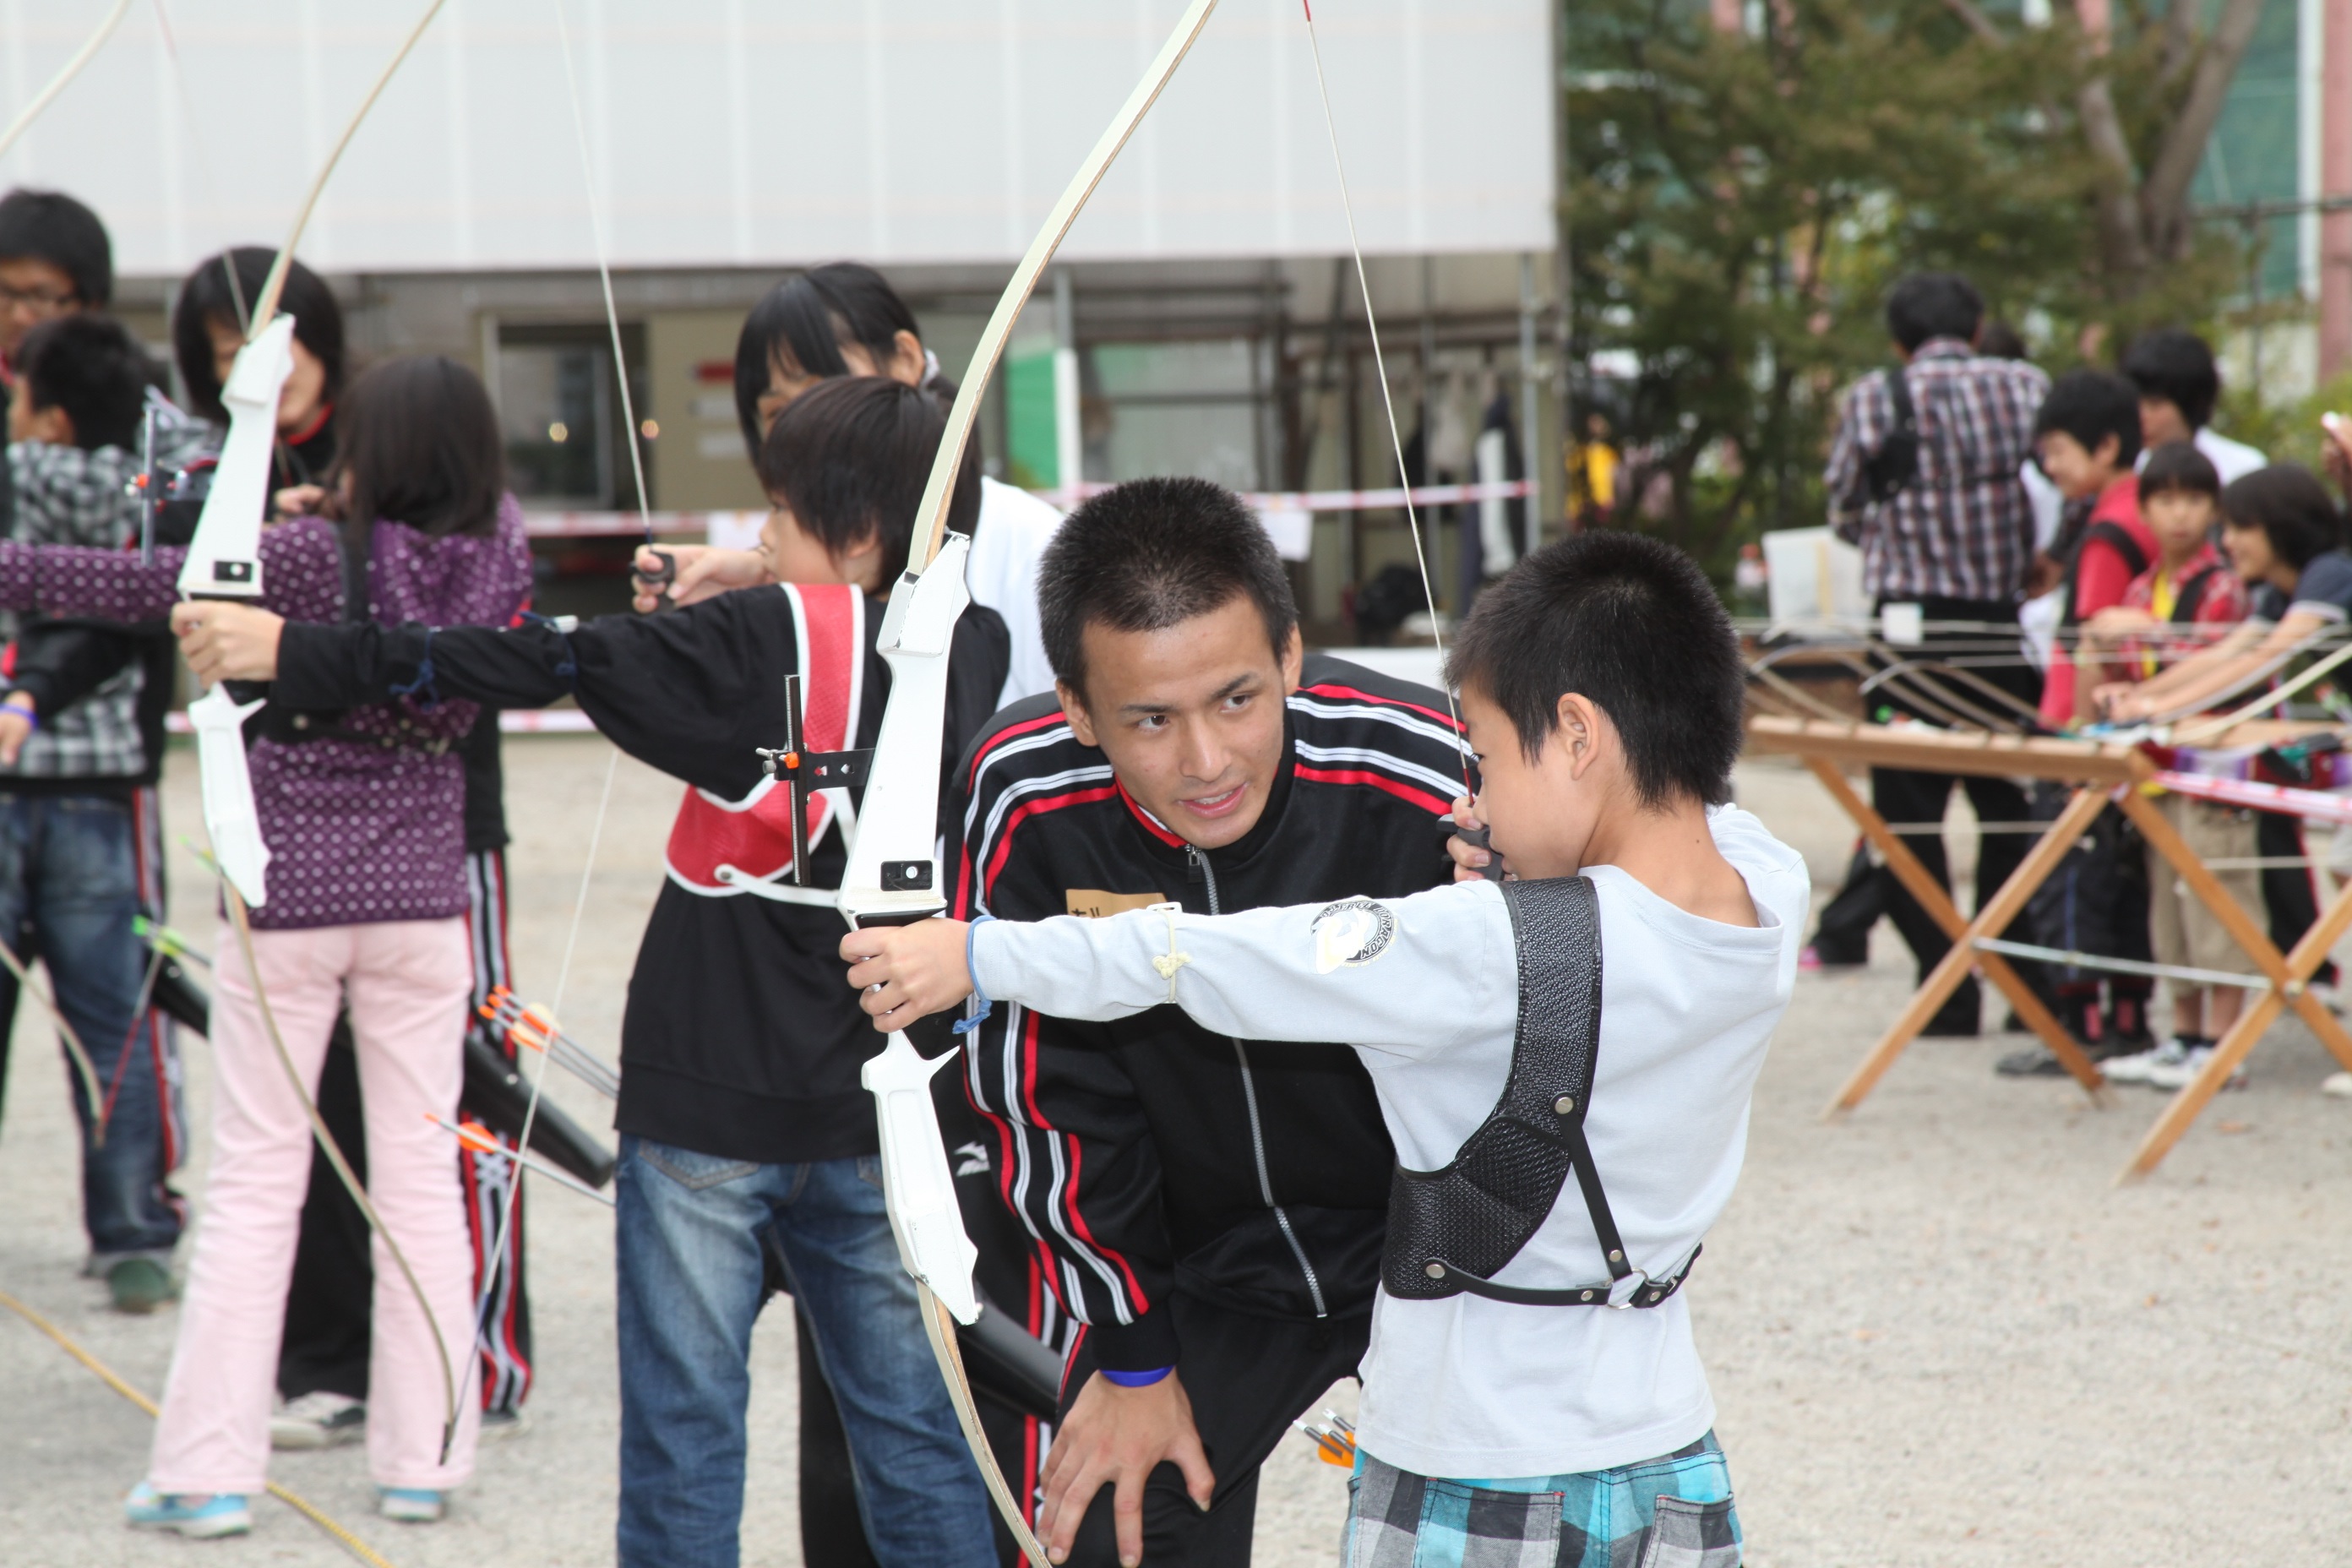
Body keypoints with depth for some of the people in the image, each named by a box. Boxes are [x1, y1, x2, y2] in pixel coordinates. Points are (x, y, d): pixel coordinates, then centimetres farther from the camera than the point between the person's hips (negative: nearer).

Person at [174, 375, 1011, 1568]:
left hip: (714, 1093, -5)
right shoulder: (976, 650, 1)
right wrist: (751, 589, 19)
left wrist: (298, 655, -17)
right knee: (915, 1432, 11)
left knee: (684, 1425, 4)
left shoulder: (771, 639, -15)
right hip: (881, 1111, 6)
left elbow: (546, 664, -18)